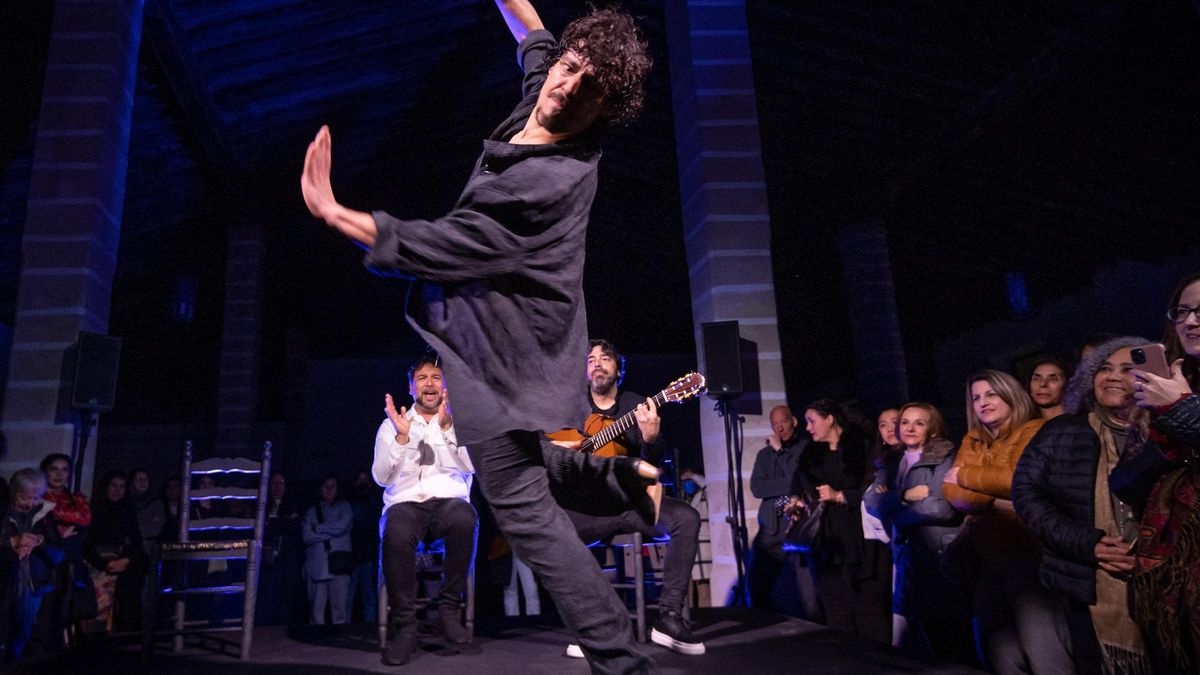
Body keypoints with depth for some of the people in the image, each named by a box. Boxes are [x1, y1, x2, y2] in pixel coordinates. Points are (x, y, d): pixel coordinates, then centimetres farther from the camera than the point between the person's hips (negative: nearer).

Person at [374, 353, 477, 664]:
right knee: (396, 533, -36)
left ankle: (450, 610, -18)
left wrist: (447, 426, -14)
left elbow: (471, 467, -3)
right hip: (406, 502, 0)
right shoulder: (391, 425, 13)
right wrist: (402, 436, -11)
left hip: (449, 500, 0)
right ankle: (405, 626, -20)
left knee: (465, 519, -37)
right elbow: (381, 477, 3)